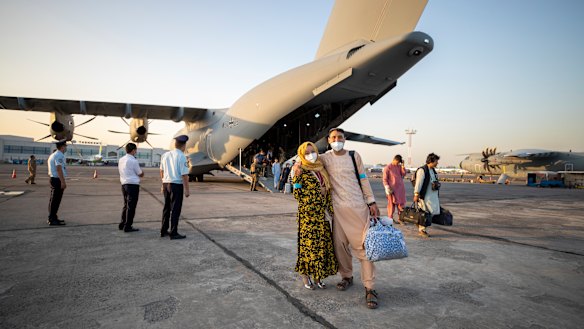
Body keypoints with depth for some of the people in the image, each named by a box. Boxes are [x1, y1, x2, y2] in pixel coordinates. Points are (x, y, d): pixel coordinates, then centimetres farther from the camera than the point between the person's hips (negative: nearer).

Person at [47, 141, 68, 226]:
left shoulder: (53, 155, 19)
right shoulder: (59, 155, -15)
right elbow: (59, 169, -23)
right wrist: (63, 182, -25)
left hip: (53, 178, 11)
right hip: (57, 180, -11)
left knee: (53, 199, 18)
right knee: (56, 200, -7)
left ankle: (52, 218, 28)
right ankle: (53, 220, -4)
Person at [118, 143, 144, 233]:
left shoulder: (121, 160, 9)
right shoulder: (133, 161, -14)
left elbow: (120, 170, 18)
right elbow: (141, 174, -8)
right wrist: (142, 172, 13)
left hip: (124, 184, 8)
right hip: (133, 185, -8)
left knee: (126, 205, 19)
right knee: (131, 206, 0)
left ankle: (122, 224, 27)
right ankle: (127, 226, 4)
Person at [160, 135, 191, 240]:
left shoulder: (165, 155, 7)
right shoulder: (181, 157, -14)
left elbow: (162, 171, 15)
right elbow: (184, 175, -16)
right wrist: (187, 190, -12)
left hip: (166, 184, 7)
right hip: (177, 185, -7)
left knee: (166, 208, 17)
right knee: (175, 209, 1)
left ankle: (163, 231, 26)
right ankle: (173, 233, 6)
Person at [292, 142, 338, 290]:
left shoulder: (321, 169, 12)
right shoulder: (300, 171, -6)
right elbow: (297, 194, -13)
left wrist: (330, 211, 11)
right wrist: (318, 191, -12)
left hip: (322, 214, 6)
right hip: (308, 214, -6)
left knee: (323, 244, 8)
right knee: (308, 243, 0)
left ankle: (317, 276, 22)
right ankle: (305, 275, 18)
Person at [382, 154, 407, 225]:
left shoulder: (399, 166, 11)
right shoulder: (387, 168, -4)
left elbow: (403, 174, 0)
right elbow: (385, 179, -5)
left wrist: (403, 165, -5)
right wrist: (387, 188, -15)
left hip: (400, 188, 5)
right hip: (392, 189, -5)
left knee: (401, 204, 4)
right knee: (392, 204, 1)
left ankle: (400, 218, 11)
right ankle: (390, 219, 10)